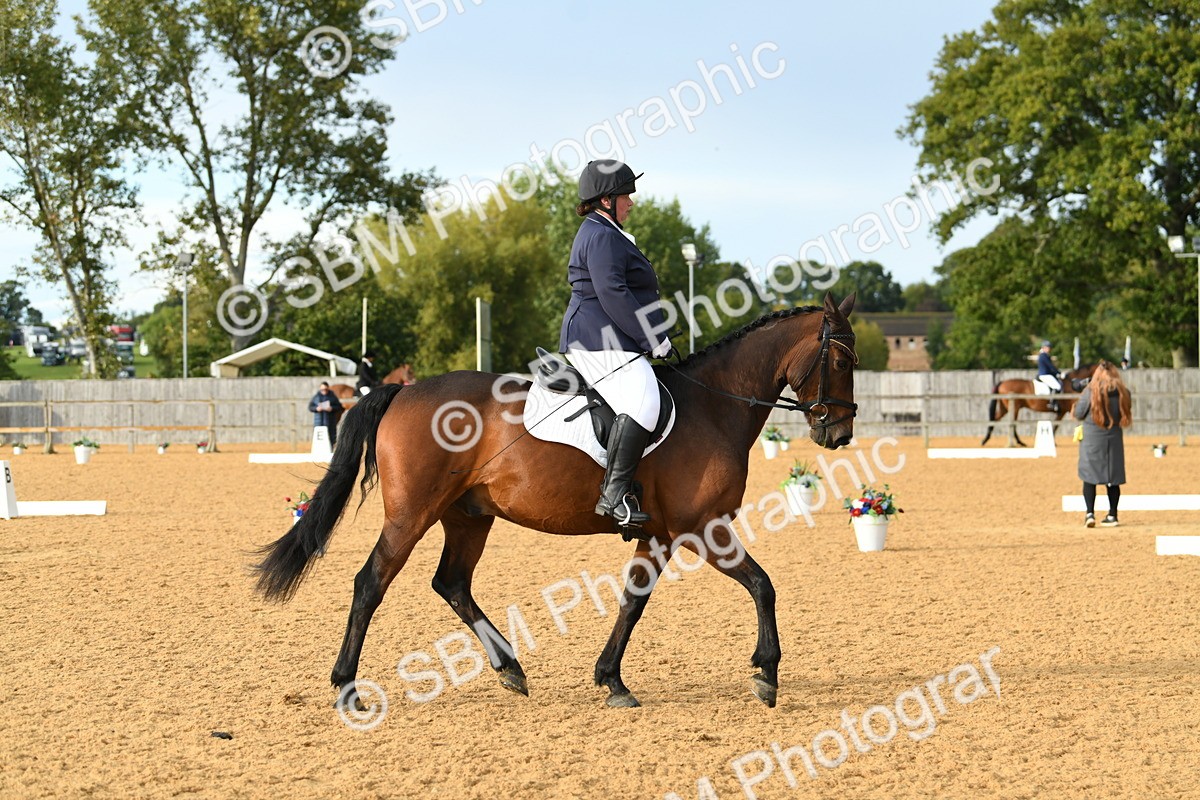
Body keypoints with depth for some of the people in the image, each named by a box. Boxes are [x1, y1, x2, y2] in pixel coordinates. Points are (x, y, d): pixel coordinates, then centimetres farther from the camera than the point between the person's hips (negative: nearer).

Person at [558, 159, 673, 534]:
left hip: (603, 341, 12)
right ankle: (614, 493, -36)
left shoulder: (602, 233, 24)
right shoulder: (603, 237, -11)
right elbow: (613, 295, -21)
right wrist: (653, 338, -18)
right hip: (601, 341, -12)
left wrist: (650, 338, 23)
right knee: (642, 404, -29)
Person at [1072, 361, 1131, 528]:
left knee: (1089, 477, 4)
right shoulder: (1122, 392, -3)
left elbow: (1078, 414, -6)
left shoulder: (1090, 391, -12)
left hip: (1091, 439, -3)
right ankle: (1112, 515, 13)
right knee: (1113, 478, 10)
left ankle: (1090, 513, -7)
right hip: (1114, 439, 3)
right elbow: (1126, 415, 9)